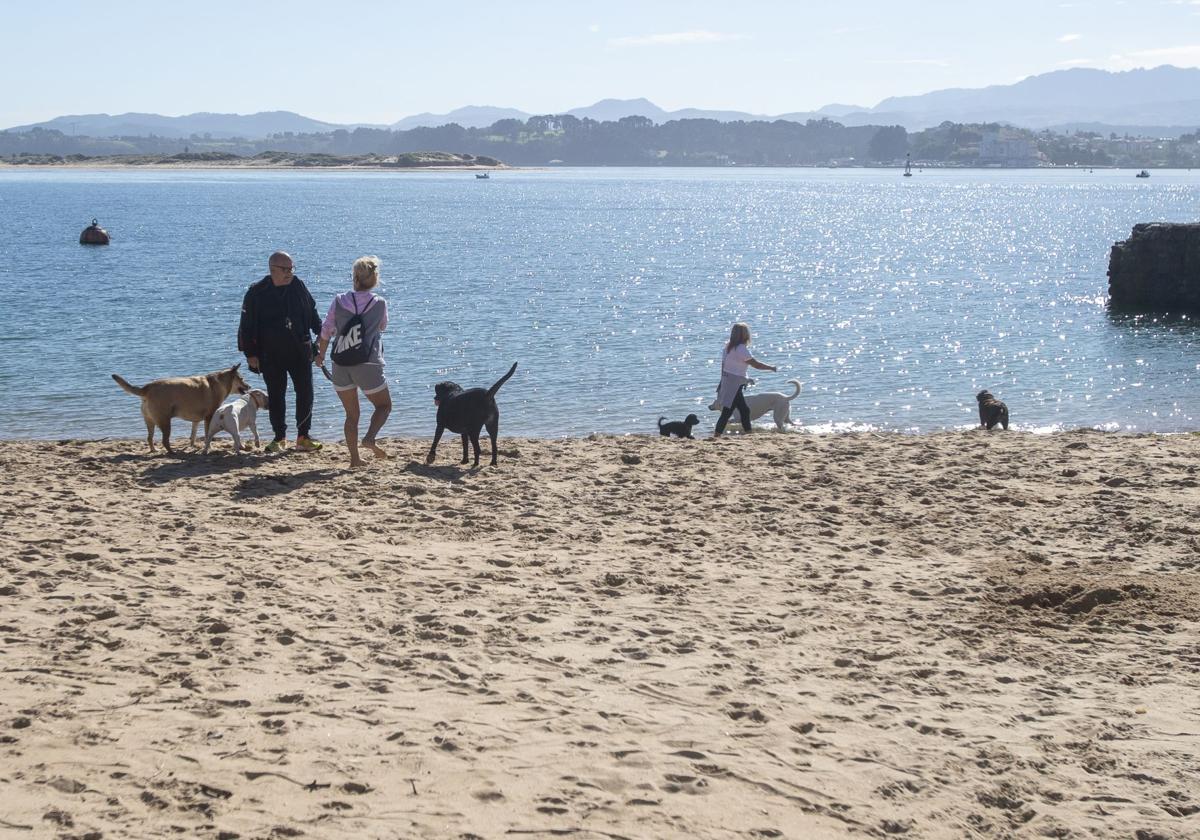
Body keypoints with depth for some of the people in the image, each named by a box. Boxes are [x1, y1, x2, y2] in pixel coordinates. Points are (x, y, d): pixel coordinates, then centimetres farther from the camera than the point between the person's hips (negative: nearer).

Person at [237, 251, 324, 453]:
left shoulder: (298, 285, 1)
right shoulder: (257, 293, -8)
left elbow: (312, 311, 14)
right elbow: (247, 326, -5)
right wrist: (250, 353, -7)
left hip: (300, 351, 2)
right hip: (271, 354, -2)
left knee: (305, 392, -1)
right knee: (275, 396, 6)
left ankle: (303, 437, 9)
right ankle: (279, 438, 17)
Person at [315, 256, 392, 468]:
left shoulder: (339, 302, -1)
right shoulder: (380, 304, -5)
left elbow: (326, 331, 6)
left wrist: (321, 355, 22)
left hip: (341, 364, 3)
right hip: (367, 365, -3)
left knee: (351, 414, 15)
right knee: (384, 405, 15)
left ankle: (354, 459, 10)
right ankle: (370, 438, -10)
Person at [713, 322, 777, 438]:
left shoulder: (729, 347, 10)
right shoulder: (741, 349, -16)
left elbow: (723, 365, 14)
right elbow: (755, 364, -15)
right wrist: (771, 368, -1)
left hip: (726, 381, 9)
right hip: (734, 385, -9)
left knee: (744, 410, 14)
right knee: (727, 412, -9)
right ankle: (716, 435, -11)